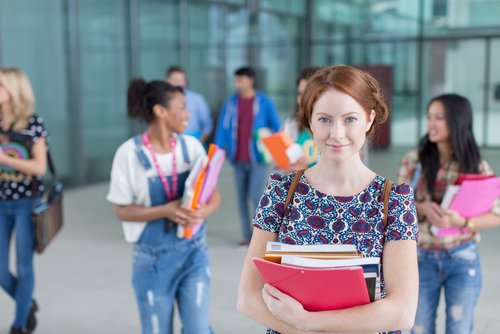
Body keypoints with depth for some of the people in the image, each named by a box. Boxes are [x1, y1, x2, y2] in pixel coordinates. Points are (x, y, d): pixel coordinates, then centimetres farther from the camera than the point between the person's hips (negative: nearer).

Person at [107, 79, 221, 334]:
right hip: (153, 258, -2)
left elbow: (214, 195, 1)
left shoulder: (191, 145, -3)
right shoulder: (129, 153, -12)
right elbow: (121, 210, -9)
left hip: (193, 252, 2)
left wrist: (203, 212, -22)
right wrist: (166, 210, -24)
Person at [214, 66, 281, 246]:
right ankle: (247, 234, 19)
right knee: (241, 197, 8)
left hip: (258, 157, -3)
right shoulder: (231, 103, 2)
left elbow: (277, 128, 1)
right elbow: (222, 129, 1)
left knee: (256, 195, -10)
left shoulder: (264, 102, -4)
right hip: (238, 159, 3)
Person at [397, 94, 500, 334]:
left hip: (462, 260, -1)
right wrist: (422, 208, -20)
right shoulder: (413, 161, -2)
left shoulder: (477, 166, -5)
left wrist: (461, 222, -22)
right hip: (421, 258, 1)